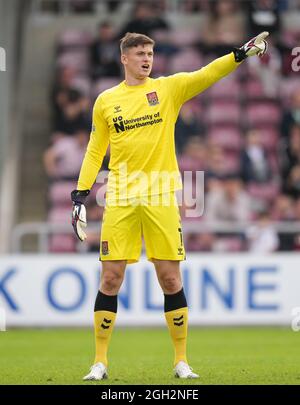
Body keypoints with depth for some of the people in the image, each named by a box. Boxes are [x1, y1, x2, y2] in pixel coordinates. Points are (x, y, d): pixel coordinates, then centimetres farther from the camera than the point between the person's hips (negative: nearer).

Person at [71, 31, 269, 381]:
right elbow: (95, 152, 14)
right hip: (120, 199, 0)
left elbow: (206, 75, -8)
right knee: (111, 278, -2)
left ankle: (181, 361, 9)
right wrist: (80, 195, 7)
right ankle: (100, 362, 6)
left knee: (170, 279, 0)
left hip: (160, 197, 0)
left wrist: (243, 53, -22)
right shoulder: (105, 101, 8)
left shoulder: (168, 88, 5)